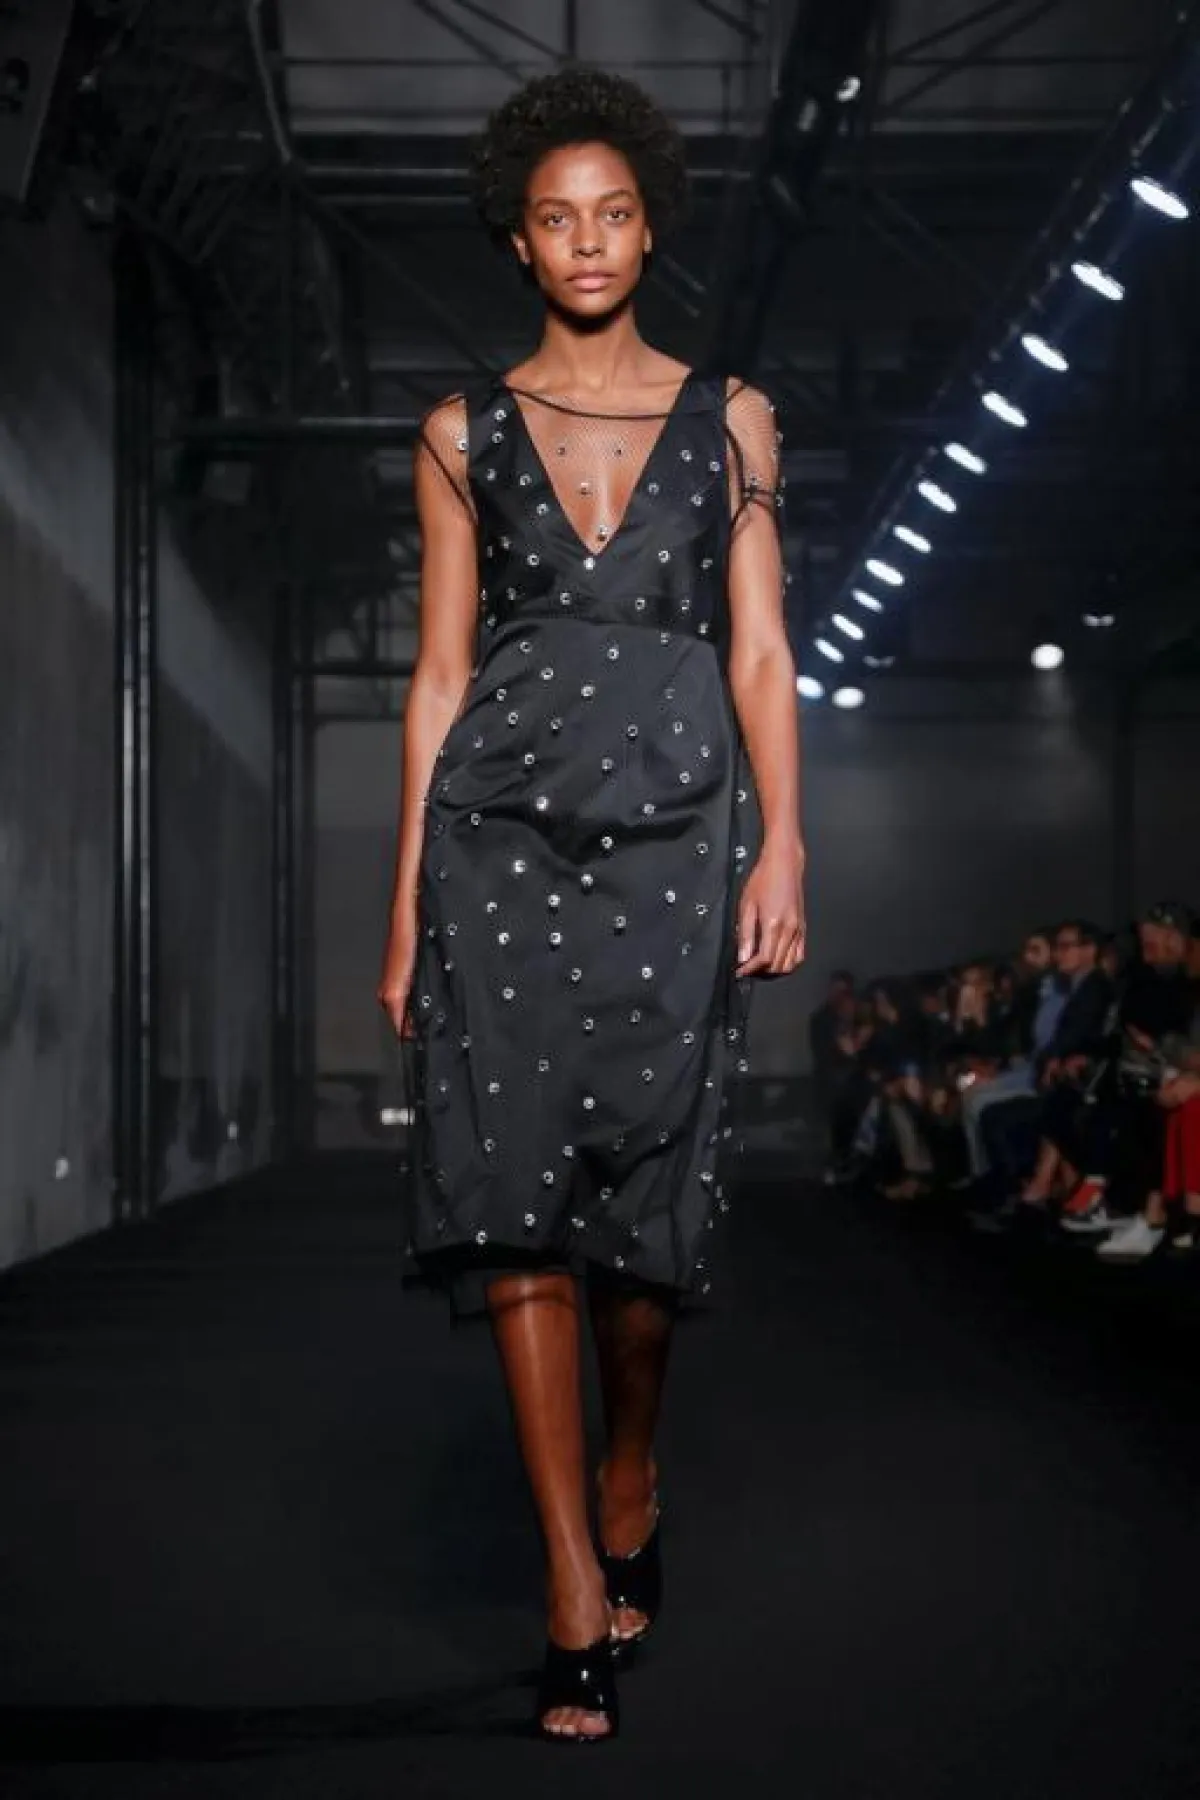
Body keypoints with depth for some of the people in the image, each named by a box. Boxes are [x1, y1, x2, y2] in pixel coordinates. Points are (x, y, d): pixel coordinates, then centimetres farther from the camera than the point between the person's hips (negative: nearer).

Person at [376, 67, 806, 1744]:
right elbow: (440, 674, 9)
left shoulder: (728, 418, 11)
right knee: (514, 1179, -10)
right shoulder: (465, 433, 11)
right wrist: (407, 897, 5)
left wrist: (784, 845, -5)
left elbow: (759, 652, 7)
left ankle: (630, 1479, 29)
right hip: (503, 822, 0)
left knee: (643, 1182, 0)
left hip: (676, 826, 0)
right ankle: (579, 1590, -5)